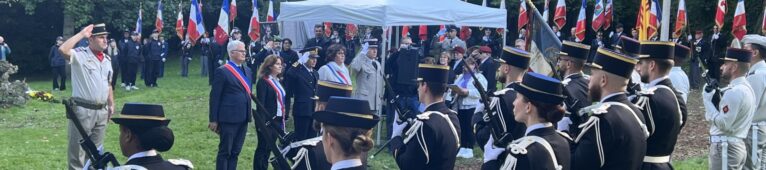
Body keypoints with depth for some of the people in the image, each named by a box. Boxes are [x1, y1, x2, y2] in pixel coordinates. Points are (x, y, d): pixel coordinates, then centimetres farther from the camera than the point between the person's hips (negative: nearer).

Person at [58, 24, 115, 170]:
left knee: (96, 149, 18)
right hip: (83, 109, -6)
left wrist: (111, 104, 18)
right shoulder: (80, 55, -10)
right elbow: (63, 50, -31)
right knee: (77, 148, 1)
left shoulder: (107, 59, 11)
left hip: (102, 110, 7)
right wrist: (81, 34, -23)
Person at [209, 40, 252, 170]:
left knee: (235, 152, 12)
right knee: (225, 151, 0)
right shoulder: (222, 71, -8)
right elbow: (215, 97, -9)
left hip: (243, 118, 7)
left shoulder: (247, 70, 14)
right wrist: (213, 120, -10)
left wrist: (249, 113, 10)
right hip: (229, 118, -7)